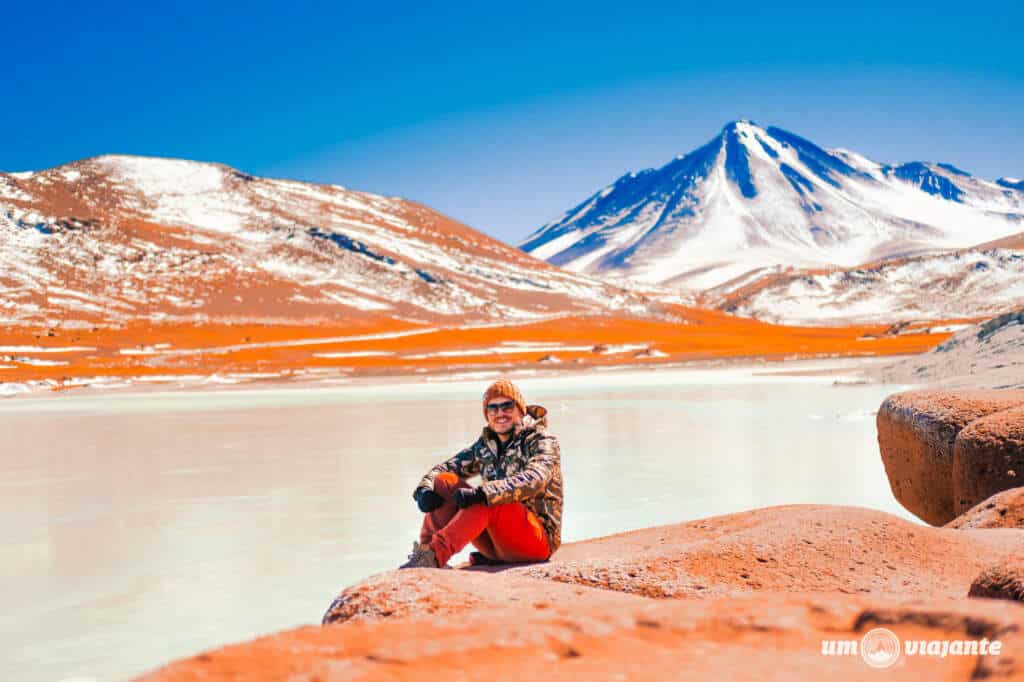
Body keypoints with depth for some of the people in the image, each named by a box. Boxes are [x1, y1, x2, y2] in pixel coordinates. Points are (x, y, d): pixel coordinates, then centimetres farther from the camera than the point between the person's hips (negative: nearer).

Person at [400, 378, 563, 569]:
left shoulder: (542, 441, -6)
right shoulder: (486, 445, 13)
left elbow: (534, 480, -26)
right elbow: (447, 467, 8)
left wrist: (482, 493, -39)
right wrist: (425, 488, -16)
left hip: (539, 540, -6)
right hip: (497, 543, 6)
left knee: (486, 501, -34)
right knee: (444, 482, -9)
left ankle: (435, 554, -46)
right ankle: (425, 556, -24)